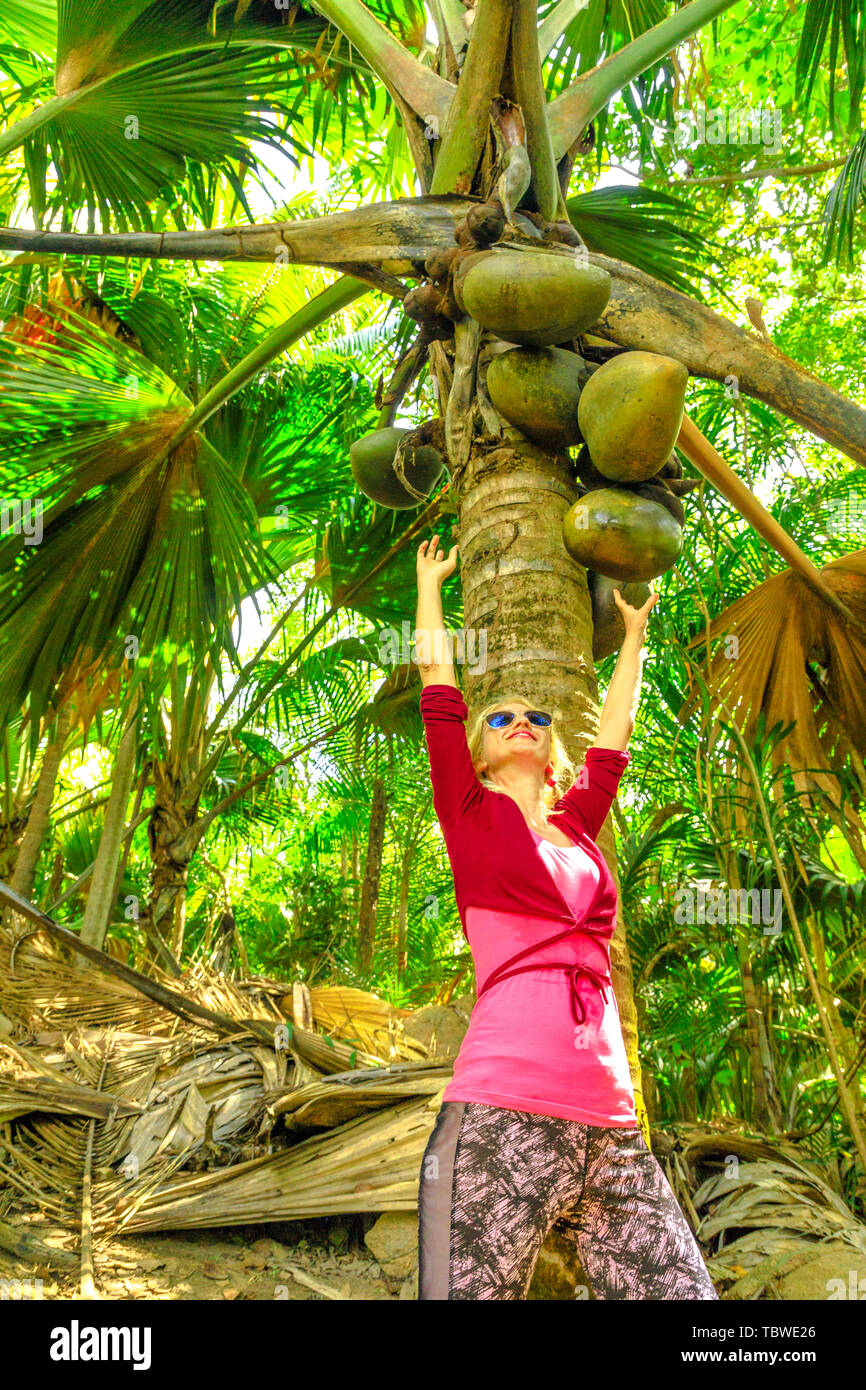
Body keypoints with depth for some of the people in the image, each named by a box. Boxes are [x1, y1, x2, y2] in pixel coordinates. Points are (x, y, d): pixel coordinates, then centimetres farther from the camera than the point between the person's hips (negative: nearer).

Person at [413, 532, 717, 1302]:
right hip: (503, 1114, -5)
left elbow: (615, 732, 32)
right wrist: (431, 583, 28)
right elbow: (438, 681, 14)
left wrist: (634, 633, 45)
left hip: (611, 1127, 5)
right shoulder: (472, 813, 9)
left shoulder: (576, 825, 20)